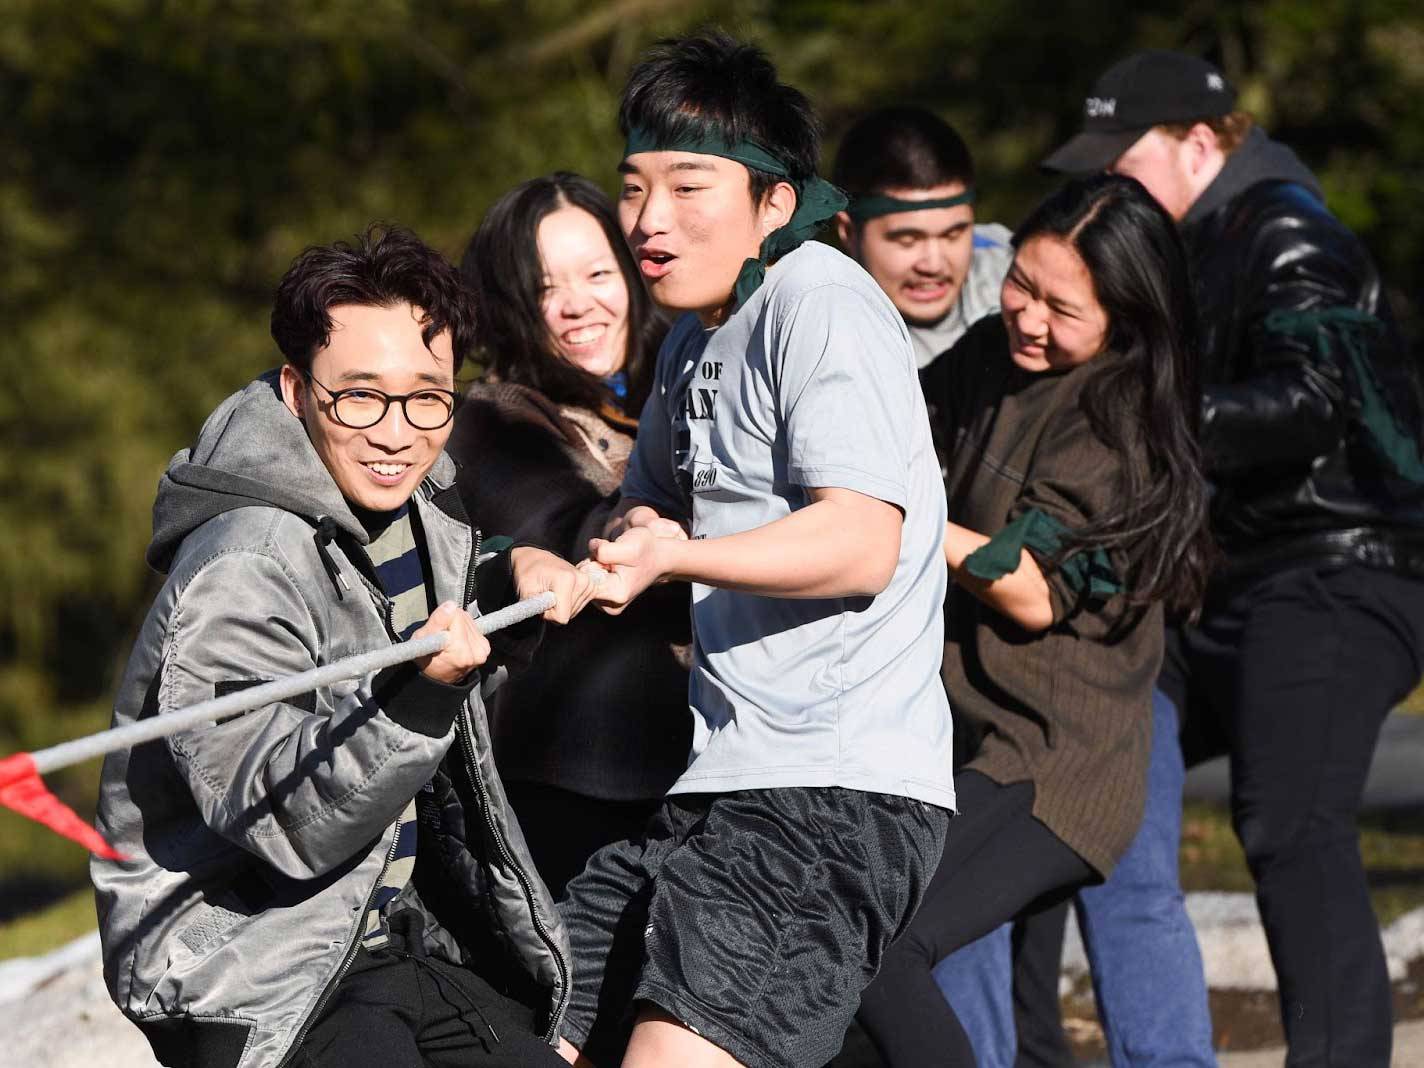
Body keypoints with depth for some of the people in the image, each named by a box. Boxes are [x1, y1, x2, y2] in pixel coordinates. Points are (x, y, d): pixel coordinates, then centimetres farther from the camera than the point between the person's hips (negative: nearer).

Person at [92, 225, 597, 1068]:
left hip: (406, 941, 8)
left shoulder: (428, 506, 3)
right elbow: (291, 830, -26)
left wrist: (508, 587, 3)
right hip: (252, 985, -8)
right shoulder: (241, 576, -22)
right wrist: (420, 697, -39)